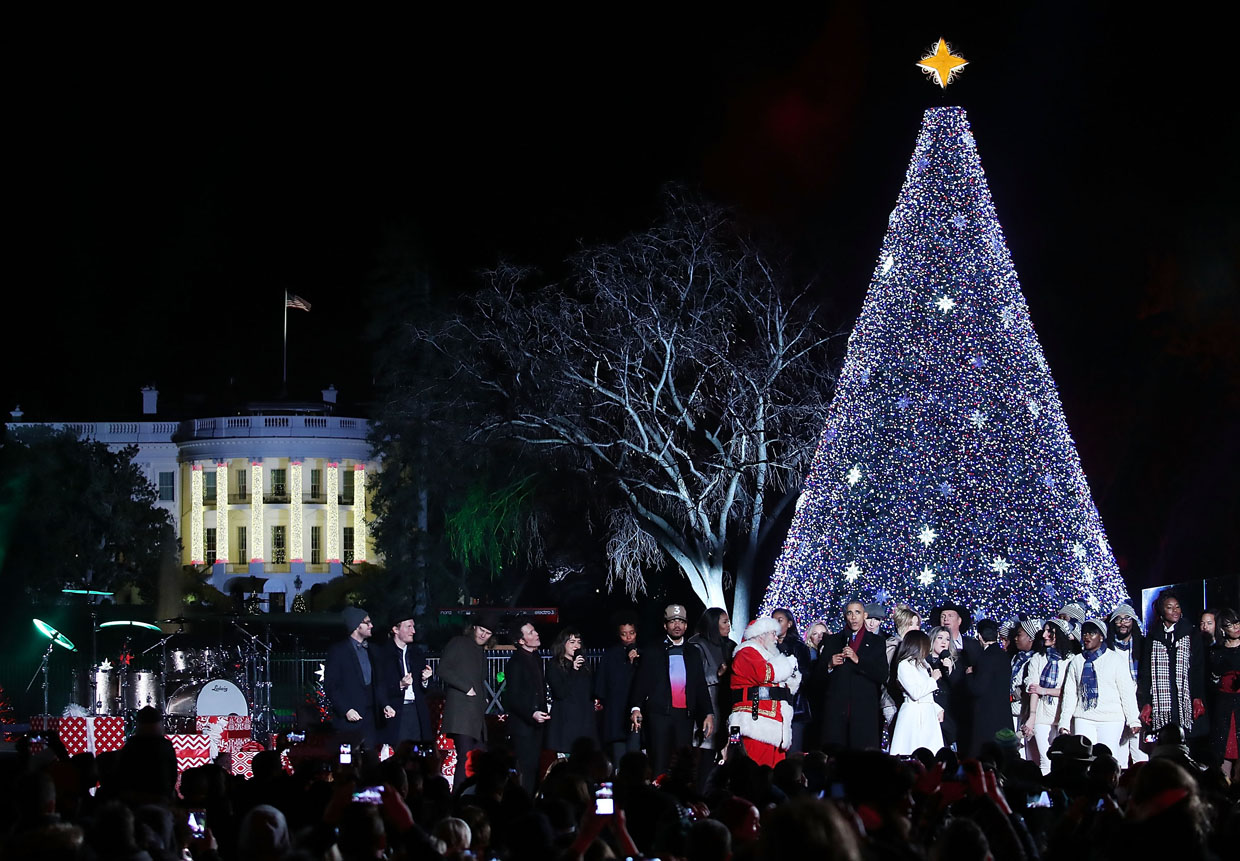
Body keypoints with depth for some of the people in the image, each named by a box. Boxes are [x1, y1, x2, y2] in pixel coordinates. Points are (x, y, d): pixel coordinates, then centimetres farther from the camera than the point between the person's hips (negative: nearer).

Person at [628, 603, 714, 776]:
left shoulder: (693, 653, 18)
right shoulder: (652, 652, 10)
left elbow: (701, 686, 17)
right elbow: (640, 682, 4)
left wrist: (708, 713, 6)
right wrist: (635, 708, -11)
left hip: (685, 716, 3)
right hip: (659, 715, -3)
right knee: (659, 764, -8)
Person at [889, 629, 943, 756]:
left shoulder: (922, 664, 19)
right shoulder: (904, 665, -7)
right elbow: (915, 693, -15)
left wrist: (938, 709, 12)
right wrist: (933, 679, -5)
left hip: (928, 713, 8)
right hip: (913, 714, -8)